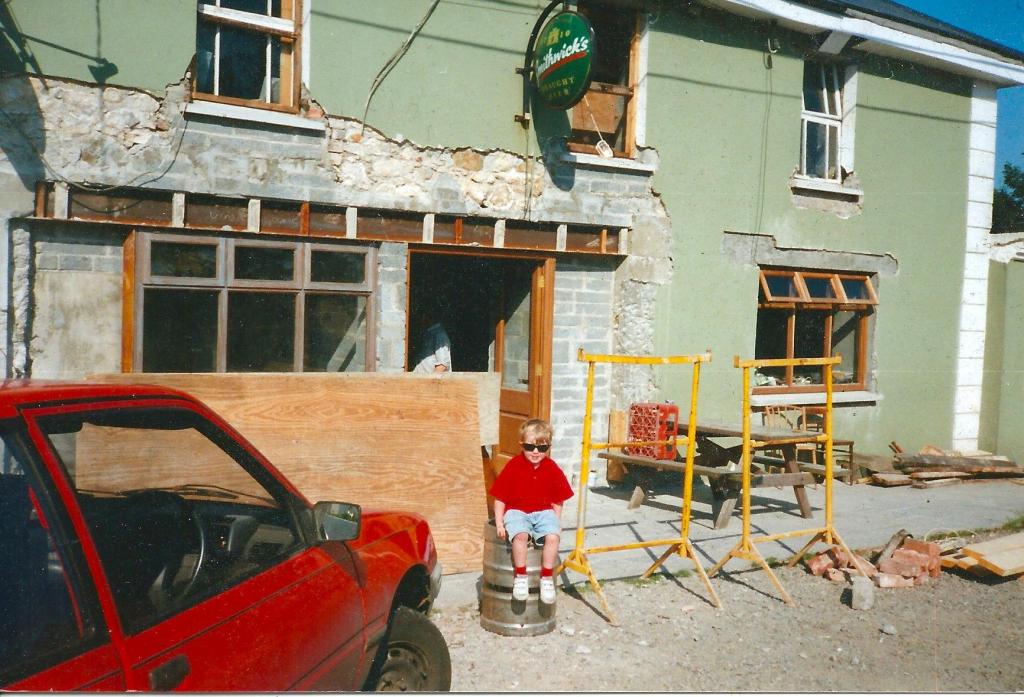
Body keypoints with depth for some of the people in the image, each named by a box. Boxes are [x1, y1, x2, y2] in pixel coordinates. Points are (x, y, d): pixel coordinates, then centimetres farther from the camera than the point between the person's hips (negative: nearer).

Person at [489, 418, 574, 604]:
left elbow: (557, 501, 10)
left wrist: (556, 522, 1)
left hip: (544, 512, 2)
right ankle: (520, 577, -16)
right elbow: (500, 498, -2)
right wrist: (499, 523, -8)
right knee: (520, 535, -34)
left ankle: (547, 578, -9)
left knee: (553, 536, -27)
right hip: (517, 512, -2)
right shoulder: (513, 466, -6)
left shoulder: (553, 469, 1)